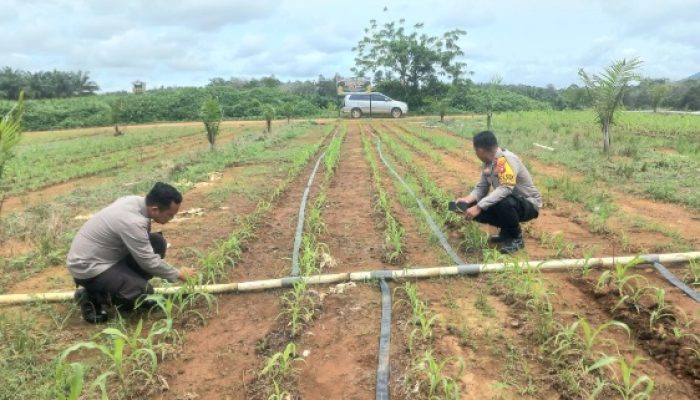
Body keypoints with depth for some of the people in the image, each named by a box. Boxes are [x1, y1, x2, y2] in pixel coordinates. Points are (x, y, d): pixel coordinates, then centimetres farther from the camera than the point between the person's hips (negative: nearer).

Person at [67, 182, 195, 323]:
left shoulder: (136, 201, -7)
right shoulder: (132, 222, -32)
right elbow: (148, 262, -21)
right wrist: (177, 274, -7)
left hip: (104, 254, 9)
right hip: (88, 267, -9)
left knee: (157, 242, -4)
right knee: (144, 293, -19)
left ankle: (129, 283, 8)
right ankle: (91, 297, 0)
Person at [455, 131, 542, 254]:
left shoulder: (507, 159, -27)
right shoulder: (487, 163, -1)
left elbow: (505, 188, -37)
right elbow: (481, 188, 1)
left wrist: (479, 207, -41)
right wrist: (468, 199, -20)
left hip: (528, 204, -8)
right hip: (506, 201, 8)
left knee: (504, 203, -39)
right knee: (472, 209, -8)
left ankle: (516, 238, -11)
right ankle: (507, 231, 12)